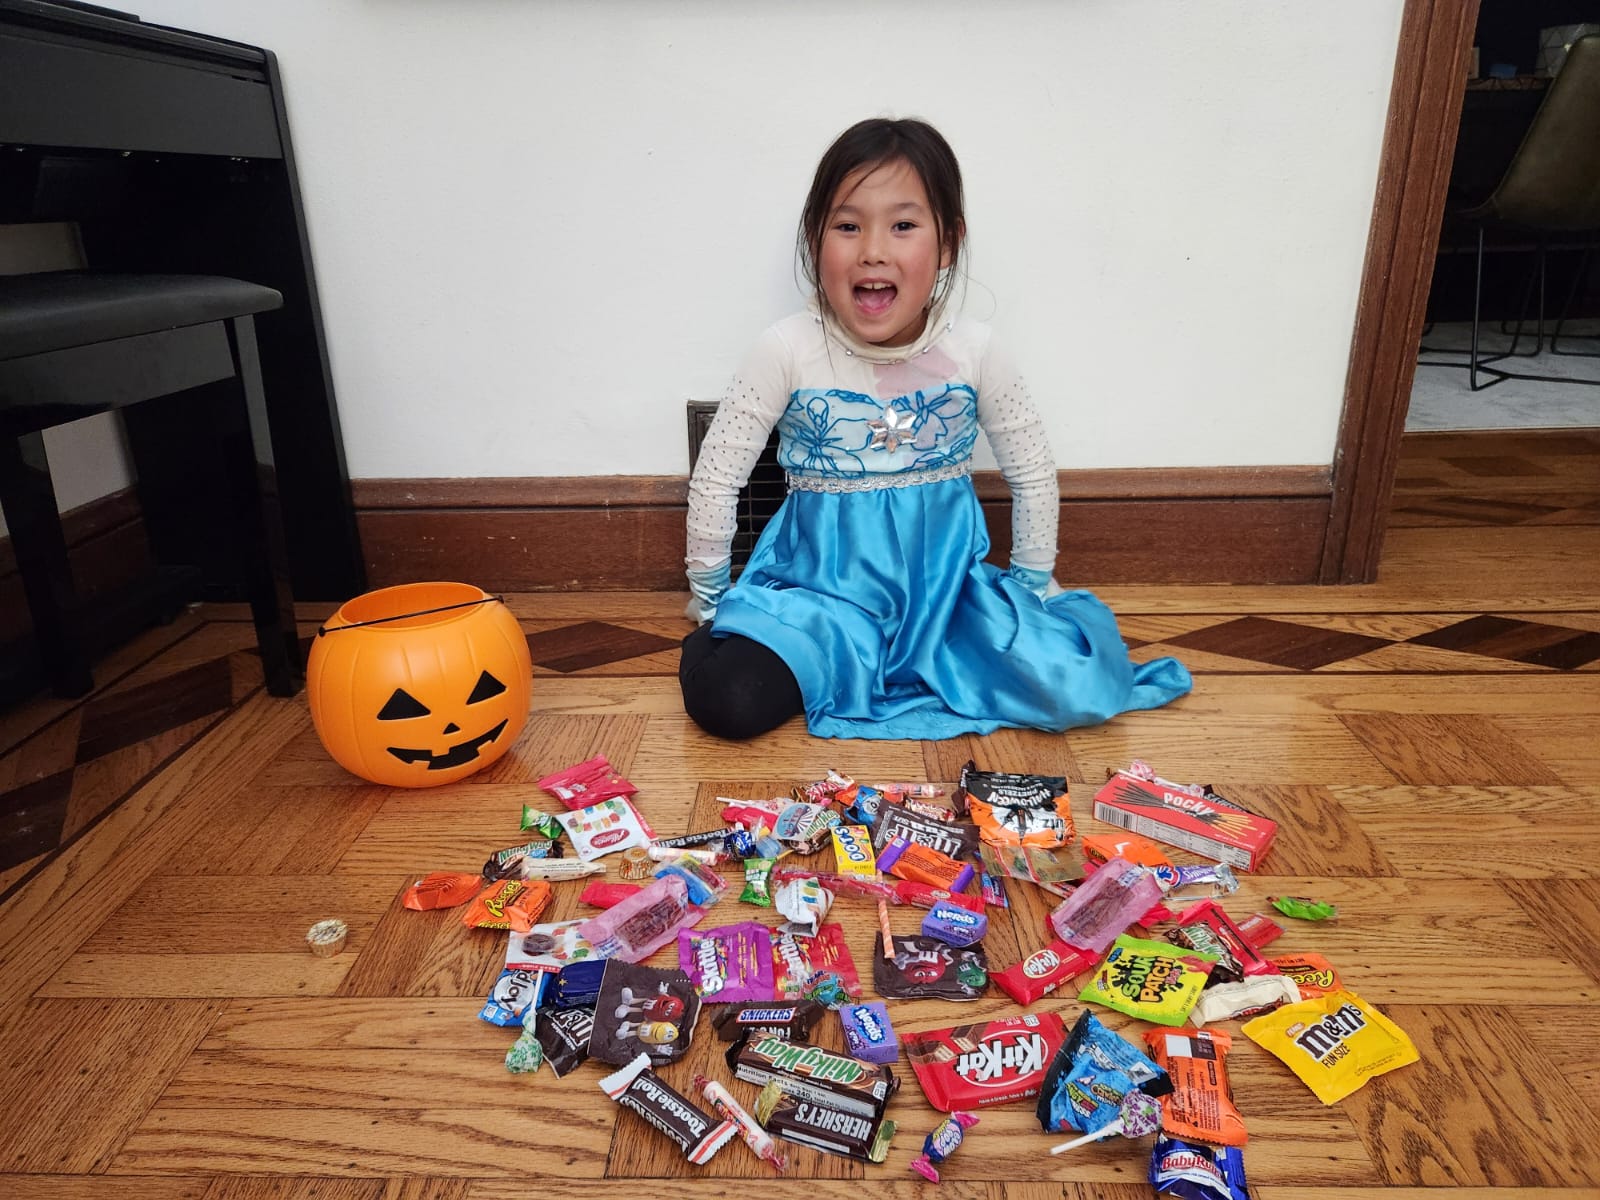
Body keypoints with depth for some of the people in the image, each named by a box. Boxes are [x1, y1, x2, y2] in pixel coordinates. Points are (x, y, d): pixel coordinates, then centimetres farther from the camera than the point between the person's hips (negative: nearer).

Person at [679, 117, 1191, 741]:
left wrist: (1032, 590, 13)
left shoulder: (974, 351, -6)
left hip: (947, 585, 3)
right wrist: (707, 602, 4)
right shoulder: (789, 351, -12)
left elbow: (1033, 475, 8)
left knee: (1080, 688, -17)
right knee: (728, 701, -27)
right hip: (821, 588, -2)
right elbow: (715, 478, -3)